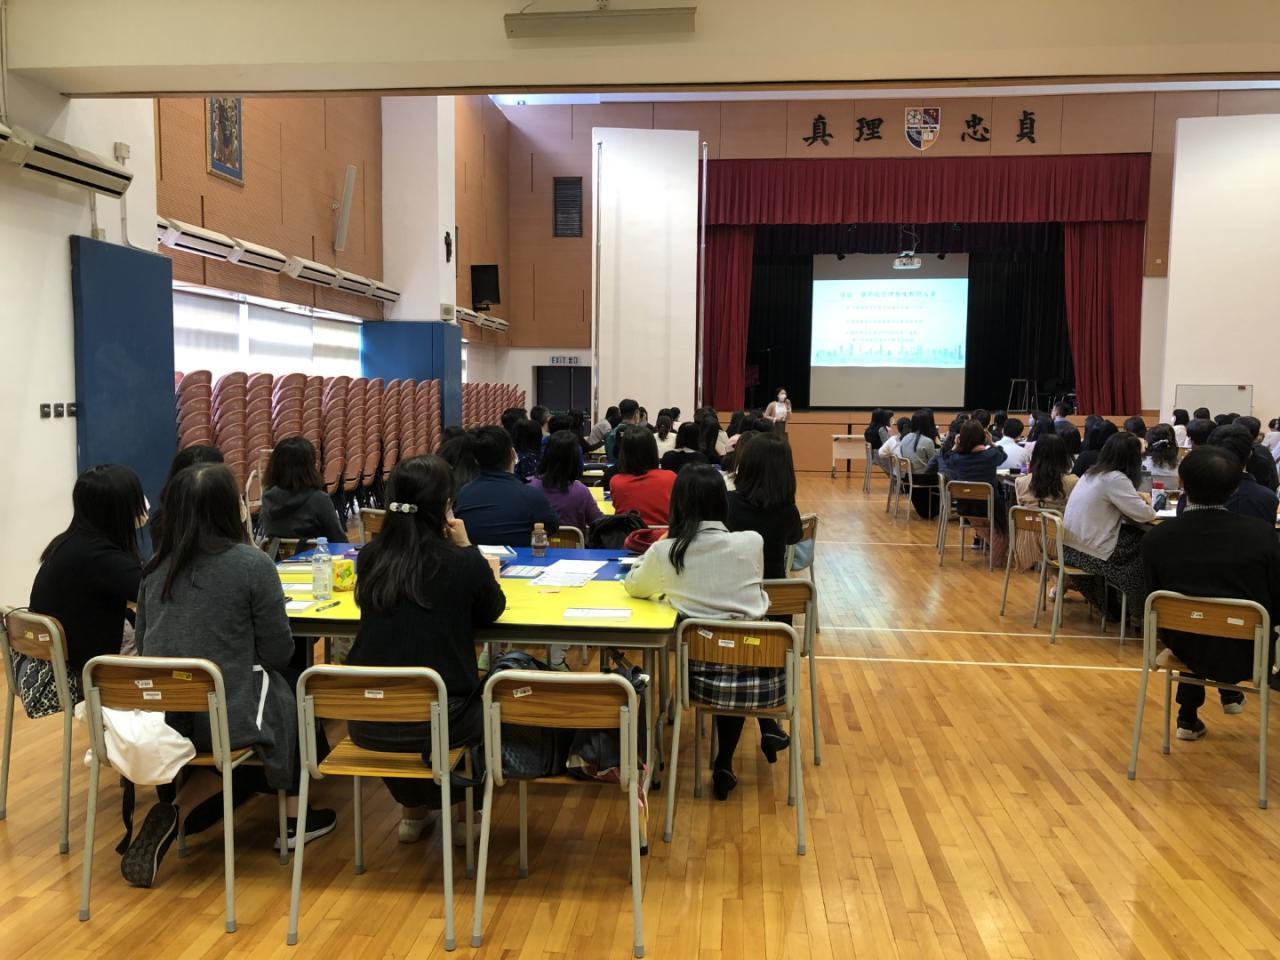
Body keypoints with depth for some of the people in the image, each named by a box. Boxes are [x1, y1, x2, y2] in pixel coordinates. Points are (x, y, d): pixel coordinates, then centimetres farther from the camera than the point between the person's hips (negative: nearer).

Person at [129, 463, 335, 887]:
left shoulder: (156, 566, 3)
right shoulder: (252, 563, -13)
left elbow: (143, 646, 12)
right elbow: (278, 653, -8)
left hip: (157, 714, 5)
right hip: (226, 717, -5)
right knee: (295, 696, 24)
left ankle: (175, 810, 19)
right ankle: (296, 817, 34)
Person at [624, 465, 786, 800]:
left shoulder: (664, 552, -9)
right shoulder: (752, 542, -8)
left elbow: (633, 586, 12)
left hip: (704, 675, 0)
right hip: (762, 673, 0)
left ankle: (725, 765, 31)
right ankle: (768, 729, 38)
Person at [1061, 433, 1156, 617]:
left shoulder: (1092, 472, 8)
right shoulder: (1115, 479, -17)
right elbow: (1144, 514, -17)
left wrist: (1136, 498, 12)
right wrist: (1146, 505, 6)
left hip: (1072, 546, 8)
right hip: (1090, 553, -8)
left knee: (1136, 536, 18)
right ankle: (1138, 609, 24)